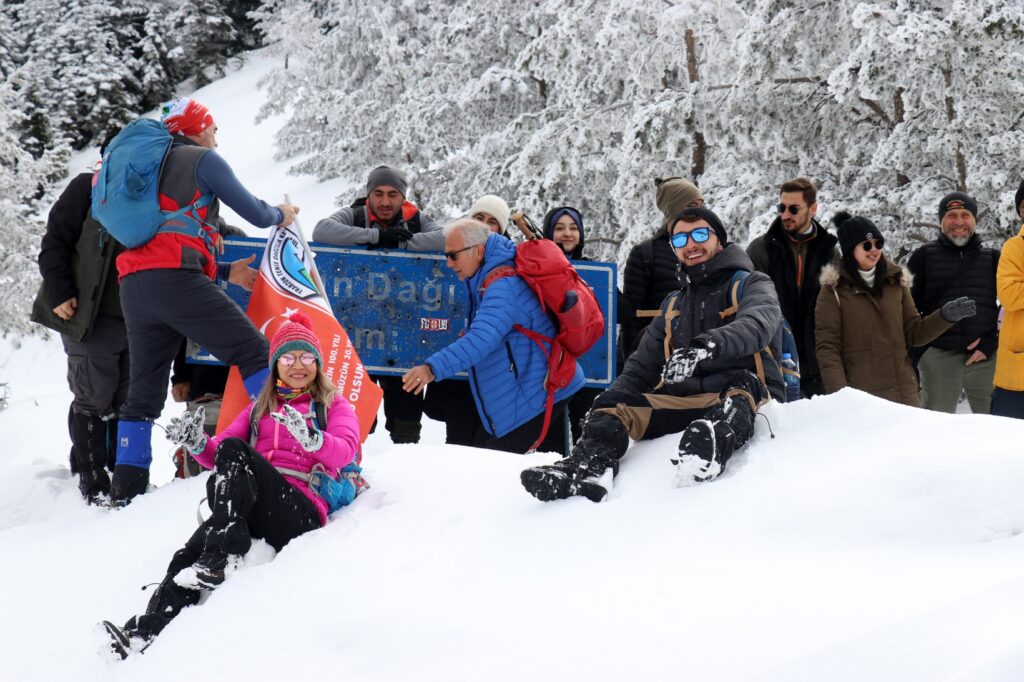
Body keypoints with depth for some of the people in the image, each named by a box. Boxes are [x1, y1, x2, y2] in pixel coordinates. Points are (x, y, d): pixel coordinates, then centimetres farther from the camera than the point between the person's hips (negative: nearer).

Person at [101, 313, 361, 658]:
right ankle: (148, 631, -43)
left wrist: (311, 439, -25)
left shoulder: (334, 405, 18)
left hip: (301, 511, -4)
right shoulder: (260, 408, 32)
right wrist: (198, 444, -2)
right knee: (189, 555, -27)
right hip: (249, 512, 4)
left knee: (234, 449, -28)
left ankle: (221, 558, -35)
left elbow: (345, 451, -4)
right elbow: (217, 454, 22)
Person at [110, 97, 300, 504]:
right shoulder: (202, 160, 8)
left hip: (133, 287, 8)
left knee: (144, 390, 12)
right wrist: (281, 215, 27)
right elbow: (255, 214, 4)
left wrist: (224, 271, 30)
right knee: (253, 352, -5)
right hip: (176, 281, -7)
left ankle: (126, 491, 9)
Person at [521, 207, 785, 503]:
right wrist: (612, 399, 1)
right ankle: (588, 467, -45)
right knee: (612, 406, -16)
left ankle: (717, 440, -69)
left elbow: (757, 324, -16)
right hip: (682, 400, 5)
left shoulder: (753, 285, 8)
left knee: (740, 384, -38)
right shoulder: (673, 305, 27)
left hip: (749, 399, -5)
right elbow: (643, 366, 24)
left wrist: (707, 346, -37)